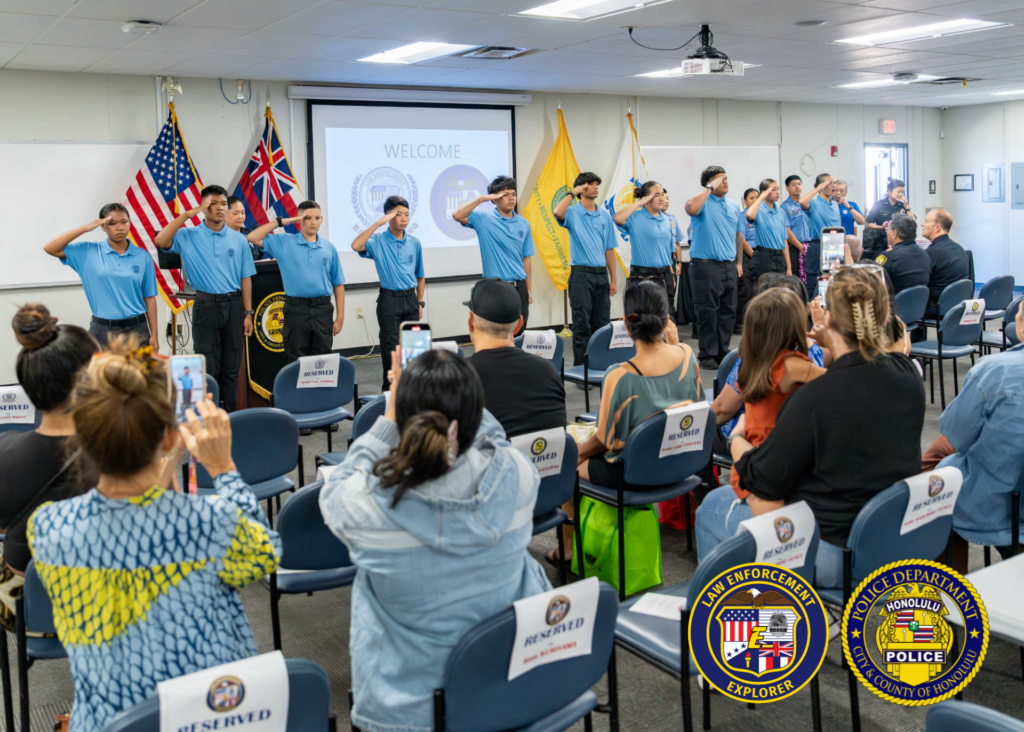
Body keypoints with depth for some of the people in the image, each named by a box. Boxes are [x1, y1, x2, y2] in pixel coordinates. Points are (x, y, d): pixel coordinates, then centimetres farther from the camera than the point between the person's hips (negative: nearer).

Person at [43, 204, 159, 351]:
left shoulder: (143, 257, 2)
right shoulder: (89, 252, 1)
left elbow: (149, 297, 4)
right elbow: (50, 248, -6)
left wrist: (154, 335, 1)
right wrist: (86, 228, -10)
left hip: (137, 329, 0)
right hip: (102, 331, 0)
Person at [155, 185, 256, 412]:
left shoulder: (238, 239, 7)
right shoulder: (189, 236, 1)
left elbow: (245, 278, 7)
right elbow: (160, 241, -17)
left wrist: (248, 313, 2)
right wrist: (188, 214, -14)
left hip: (234, 305, 2)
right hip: (206, 306, -2)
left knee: (232, 368, 8)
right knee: (208, 368, 2)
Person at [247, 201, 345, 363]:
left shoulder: (329, 248, 6)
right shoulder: (284, 242, 2)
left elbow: (338, 284, 8)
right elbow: (253, 238, -6)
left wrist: (340, 317, 3)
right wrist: (281, 222, -4)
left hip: (323, 310, 2)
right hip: (296, 310, -1)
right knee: (297, 362, 4)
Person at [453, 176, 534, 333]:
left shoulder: (523, 224, 9)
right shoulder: (484, 220, -1)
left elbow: (526, 259, 11)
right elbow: (457, 216, -18)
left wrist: (529, 291, 9)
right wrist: (483, 198, -16)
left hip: (519, 287, 4)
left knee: (519, 335, 8)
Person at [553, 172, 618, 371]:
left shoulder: (605, 216, 12)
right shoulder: (572, 213, -1)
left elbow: (609, 250, 13)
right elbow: (557, 212, -26)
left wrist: (613, 280, 9)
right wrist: (573, 193, -12)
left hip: (601, 275, 5)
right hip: (581, 274, -4)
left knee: (602, 325, 8)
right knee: (582, 326, -2)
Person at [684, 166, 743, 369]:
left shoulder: (734, 206, 16)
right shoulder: (703, 203, -4)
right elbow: (691, 208, -30)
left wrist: (739, 262, 14)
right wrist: (710, 188, -18)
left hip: (729, 266, 6)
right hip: (706, 265, -6)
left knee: (728, 312, 9)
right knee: (707, 312, -3)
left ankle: (723, 352, 18)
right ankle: (707, 355, 3)